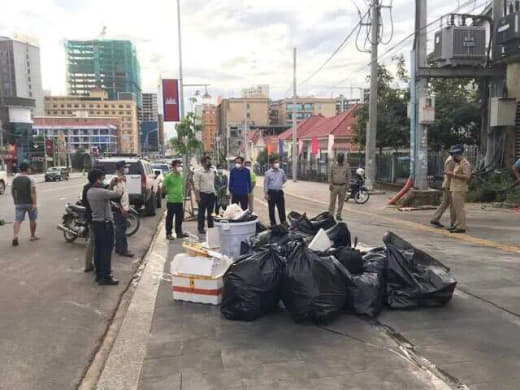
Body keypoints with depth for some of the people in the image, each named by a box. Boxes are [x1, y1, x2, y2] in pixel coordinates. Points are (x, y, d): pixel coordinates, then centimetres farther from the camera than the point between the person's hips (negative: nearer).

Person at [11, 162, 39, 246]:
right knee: (32, 220, 13)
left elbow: (12, 191, 12)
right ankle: (33, 236, 24)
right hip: (30, 202, -3)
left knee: (18, 220, -1)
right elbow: (33, 192, -17)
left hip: (19, 203, 3)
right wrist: (34, 203, -20)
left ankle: (15, 237, -18)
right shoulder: (30, 178, -10)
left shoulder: (15, 178, 5)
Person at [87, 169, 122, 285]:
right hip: (105, 224, -9)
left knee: (98, 249, 14)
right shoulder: (101, 192, -22)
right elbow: (118, 194, -24)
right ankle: (106, 277, 0)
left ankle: (99, 274, 22)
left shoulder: (89, 192, 6)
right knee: (106, 250, -3)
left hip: (96, 223, 9)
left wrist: (111, 185, 9)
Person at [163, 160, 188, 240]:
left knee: (180, 217, 11)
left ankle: (179, 233, 22)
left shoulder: (181, 176, 10)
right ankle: (168, 234, 10)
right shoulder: (169, 177, -10)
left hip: (180, 200, 6)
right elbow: (163, 188, -7)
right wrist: (169, 193, 0)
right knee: (170, 217, 1)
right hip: (171, 201, -6)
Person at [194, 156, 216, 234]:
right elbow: (196, 185, -12)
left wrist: (215, 192, 9)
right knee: (201, 212, 1)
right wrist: (197, 196, -17)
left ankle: (211, 227, 21)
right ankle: (201, 228, 8)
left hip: (212, 194, 6)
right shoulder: (198, 172, -8)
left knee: (211, 212, 12)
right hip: (203, 194, -6)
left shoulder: (212, 171, 10)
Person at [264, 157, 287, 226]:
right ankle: (273, 223, 12)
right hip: (271, 192, -3)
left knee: (281, 208, 5)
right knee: (271, 209, 4)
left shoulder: (281, 171, 5)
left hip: (279, 192, 3)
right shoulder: (268, 173, -5)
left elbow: (285, 179, 23)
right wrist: (266, 193, -10)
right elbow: (265, 183, -5)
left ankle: (283, 222, 13)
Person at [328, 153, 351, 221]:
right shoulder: (333, 165, 0)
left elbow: (348, 176, 6)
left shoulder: (347, 165, 2)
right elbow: (330, 175, 3)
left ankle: (338, 215, 13)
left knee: (341, 201, 5)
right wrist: (330, 184, -3)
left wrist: (347, 185, 0)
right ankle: (330, 215, 4)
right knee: (332, 201, -1)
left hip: (342, 186, 1)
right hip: (334, 186, -1)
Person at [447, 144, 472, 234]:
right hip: (455, 189, 10)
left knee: (459, 208, -10)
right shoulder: (457, 163, 20)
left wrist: (454, 174, -19)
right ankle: (457, 225, 20)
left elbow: (467, 176, -20)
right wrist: (450, 174, 11)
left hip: (460, 189, -10)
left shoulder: (465, 163, -11)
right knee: (456, 208, 13)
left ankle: (461, 227, -8)